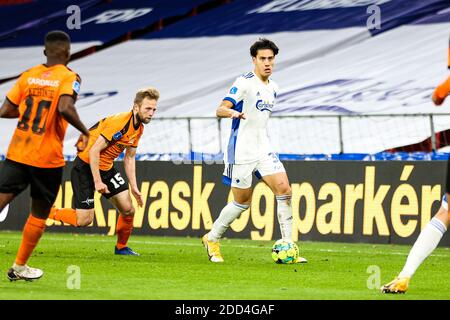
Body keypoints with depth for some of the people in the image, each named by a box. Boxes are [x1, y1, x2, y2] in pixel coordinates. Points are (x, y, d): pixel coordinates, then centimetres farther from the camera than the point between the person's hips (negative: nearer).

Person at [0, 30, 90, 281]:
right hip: (48, 158, -3)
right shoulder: (69, 77, -6)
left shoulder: (28, 75, 8)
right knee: (40, 214, 14)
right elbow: (65, 108, -25)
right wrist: (84, 132, -12)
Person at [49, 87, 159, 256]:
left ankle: (121, 247, 22)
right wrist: (97, 181, -24)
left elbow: (129, 158, 14)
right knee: (84, 220, -12)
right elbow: (94, 151, -26)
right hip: (86, 165, -8)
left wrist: (134, 187, 9)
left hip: (106, 167, 8)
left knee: (128, 210, 0)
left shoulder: (138, 128, 3)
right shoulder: (119, 123, -25)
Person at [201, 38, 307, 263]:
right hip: (241, 152, -7)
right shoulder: (244, 83, -12)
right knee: (242, 202, 0)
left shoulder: (272, 88, 12)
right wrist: (233, 112, -41)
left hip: (263, 149, 7)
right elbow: (220, 110, -19)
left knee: (284, 190, -9)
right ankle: (211, 239, 22)